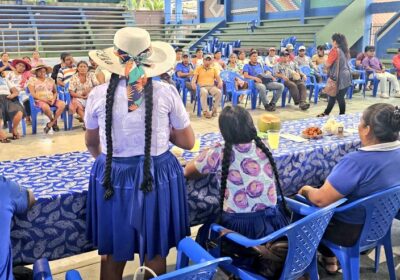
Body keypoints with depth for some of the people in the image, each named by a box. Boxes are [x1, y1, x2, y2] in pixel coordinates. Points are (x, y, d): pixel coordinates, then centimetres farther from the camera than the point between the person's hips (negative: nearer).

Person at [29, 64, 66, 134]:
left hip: (51, 100, 4)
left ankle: (50, 124, -19)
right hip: (39, 100, -4)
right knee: (45, 107, -40)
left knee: (62, 104, -26)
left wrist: (53, 99, -5)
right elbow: (33, 94, -4)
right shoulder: (32, 80, 6)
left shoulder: (50, 80, 20)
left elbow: (55, 92, 18)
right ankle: (54, 122, -8)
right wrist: (43, 99, -16)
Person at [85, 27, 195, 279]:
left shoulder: (99, 95, -7)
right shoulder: (166, 92, -11)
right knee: (156, 254, 19)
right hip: (159, 176, 0)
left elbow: (92, 144, 9)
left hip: (112, 177, 1)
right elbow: (188, 142, -2)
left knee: (112, 254, 21)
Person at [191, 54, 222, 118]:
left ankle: (214, 110, -20)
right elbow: (194, 77, 5)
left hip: (212, 86, 2)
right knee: (204, 92, -40)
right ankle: (205, 111, -34)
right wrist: (193, 83, -18)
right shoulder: (198, 68, 16)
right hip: (202, 86, -2)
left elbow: (218, 78, 14)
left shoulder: (214, 69, 22)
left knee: (219, 92, -31)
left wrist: (220, 83, -11)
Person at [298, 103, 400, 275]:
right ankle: (331, 256, 31)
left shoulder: (357, 161, -34)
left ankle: (329, 257, 30)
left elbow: (320, 200, -31)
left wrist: (306, 190, -10)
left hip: (351, 231, -7)